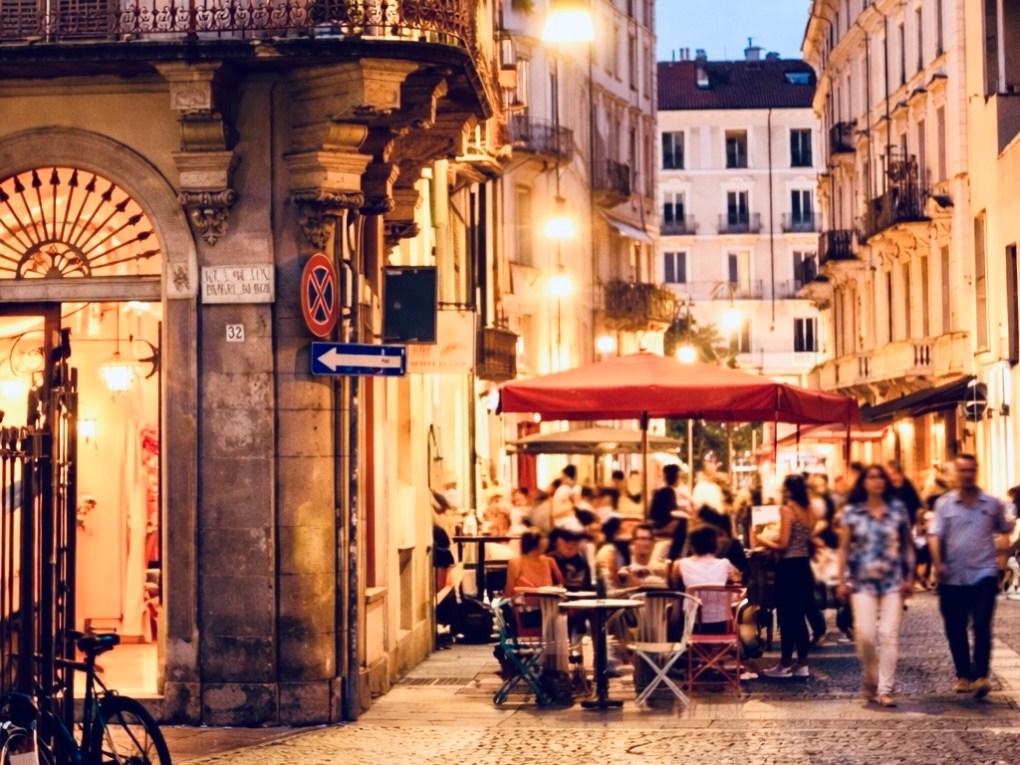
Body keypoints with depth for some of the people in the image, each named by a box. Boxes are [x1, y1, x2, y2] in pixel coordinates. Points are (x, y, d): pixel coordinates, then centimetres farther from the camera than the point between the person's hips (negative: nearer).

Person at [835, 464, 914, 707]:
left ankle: (885, 690, -1)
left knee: (889, 635, -5)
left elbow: (907, 545, 8)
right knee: (865, 634, -9)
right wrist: (841, 581, 1)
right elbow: (844, 548, 6)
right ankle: (870, 682, 14)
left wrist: (910, 577, 3)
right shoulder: (852, 512, 4)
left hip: (893, 581, 1)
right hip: (863, 581, 0)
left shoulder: (898, 509, 6)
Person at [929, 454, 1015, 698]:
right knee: (955, 630, 7)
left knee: (982, 626, -13)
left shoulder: (992, 504, 5)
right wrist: (937, 562, -19)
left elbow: (1004, 529, 18)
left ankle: (980, 676, -13)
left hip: (983, 575, -1)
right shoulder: (944, 503, 2)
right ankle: (963, 675, 20)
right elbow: (935, 534, -6)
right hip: (952, 578, 1)